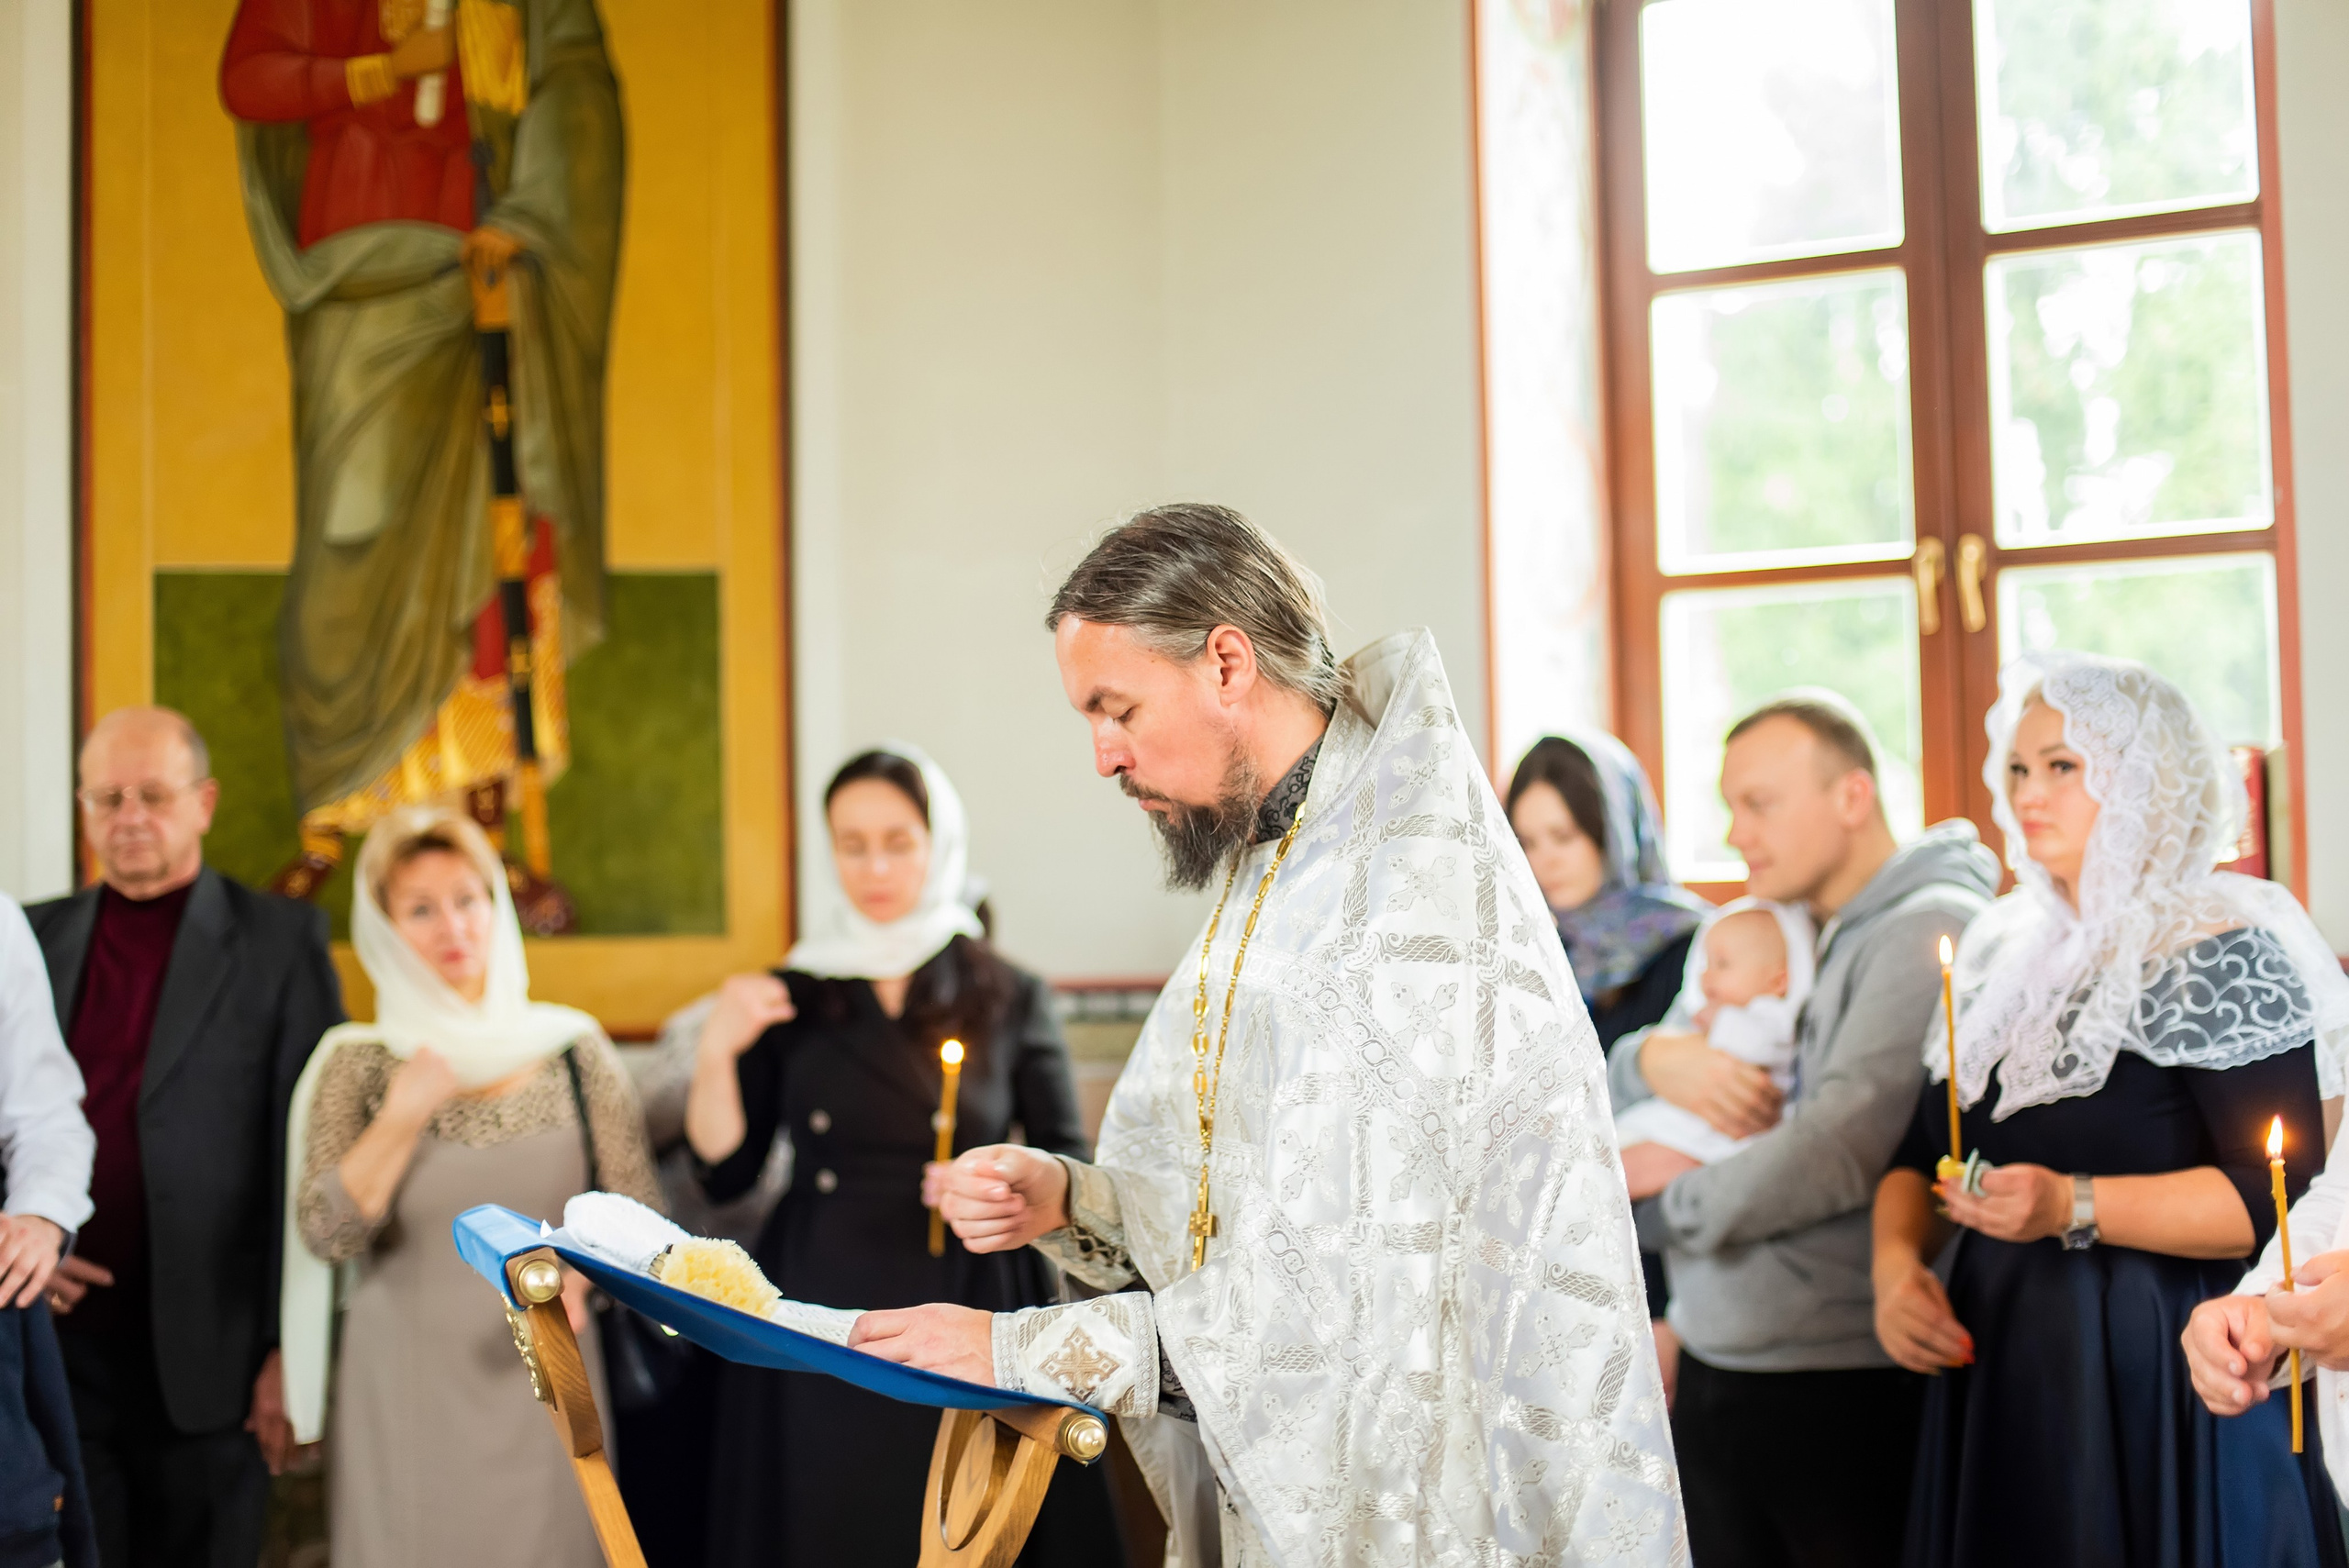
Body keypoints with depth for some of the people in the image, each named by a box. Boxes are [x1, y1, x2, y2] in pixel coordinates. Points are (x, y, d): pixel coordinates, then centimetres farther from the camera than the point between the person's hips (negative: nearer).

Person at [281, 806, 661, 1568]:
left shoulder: (574, 1049, 1)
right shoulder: (356, 1062, 0)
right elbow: (323, 1234, -8)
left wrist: (575, 1271, -14)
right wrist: (403, 1117, -17)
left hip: (543, 1386, 1)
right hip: (405, 1399, -1)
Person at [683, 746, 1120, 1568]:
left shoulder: (1010, 1000, 4)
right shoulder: (791, 999, 7)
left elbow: (1073, 1168, 3)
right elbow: (725, 1172, 4)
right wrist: (718, 1052, -9)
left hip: (964, 1319, -1)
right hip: (820, 1320, 1)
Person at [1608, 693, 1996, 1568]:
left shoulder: (1928, 934, -11)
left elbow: (1847, 1145, -22)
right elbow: (1605, 1093, 19)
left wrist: (1675, 1201, -9)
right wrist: (1656, 1058, -5)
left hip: (1842, 1390, -7)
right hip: (1713, 1375, 8)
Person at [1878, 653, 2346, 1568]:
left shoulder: (2213, 957, -8)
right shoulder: (2005, 957, 13)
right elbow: (1921, 1151, 17)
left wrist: (2074, 1207, -25)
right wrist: (1896, 1259, -3)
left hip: (2157, 1385, -6)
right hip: (1997, 1378, 6)